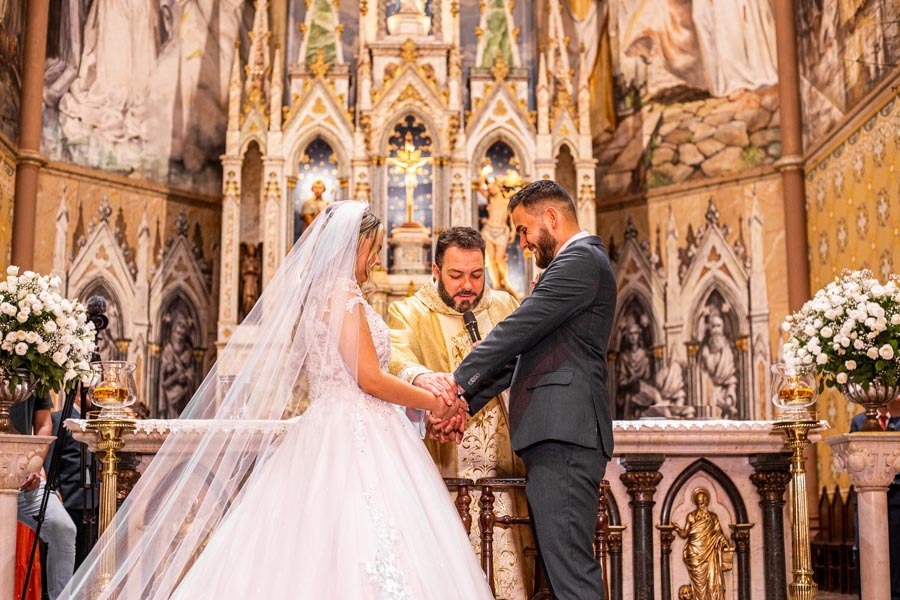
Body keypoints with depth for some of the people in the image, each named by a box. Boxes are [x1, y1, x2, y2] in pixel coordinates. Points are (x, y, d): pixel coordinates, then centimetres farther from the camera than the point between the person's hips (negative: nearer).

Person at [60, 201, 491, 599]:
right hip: (355, 437, -9)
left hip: (326, 432, 9)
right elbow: (370, 378, -14)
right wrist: (433, 403, -1)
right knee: (361, 564, -12)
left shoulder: (314, 294, 19)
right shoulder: (343, 293, -8)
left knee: (321, 556, 4)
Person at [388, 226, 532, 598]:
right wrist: (420, 376, -38)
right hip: (444, 476, -3)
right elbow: (394, 360, -18)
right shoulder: (409, 313, 3)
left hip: (504, 471, 3)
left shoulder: (506, 307, 16)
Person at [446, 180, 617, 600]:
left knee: (568, 565, -12)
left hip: (564, 434, -10)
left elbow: (518, 330, -13)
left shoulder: (580, 260, -5)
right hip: (557, 436, 10)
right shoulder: (579, 262, 27)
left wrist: (458, 383, -7)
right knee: (560, 562, 10)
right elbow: (523, 350, 23)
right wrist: (466, 403, 16)